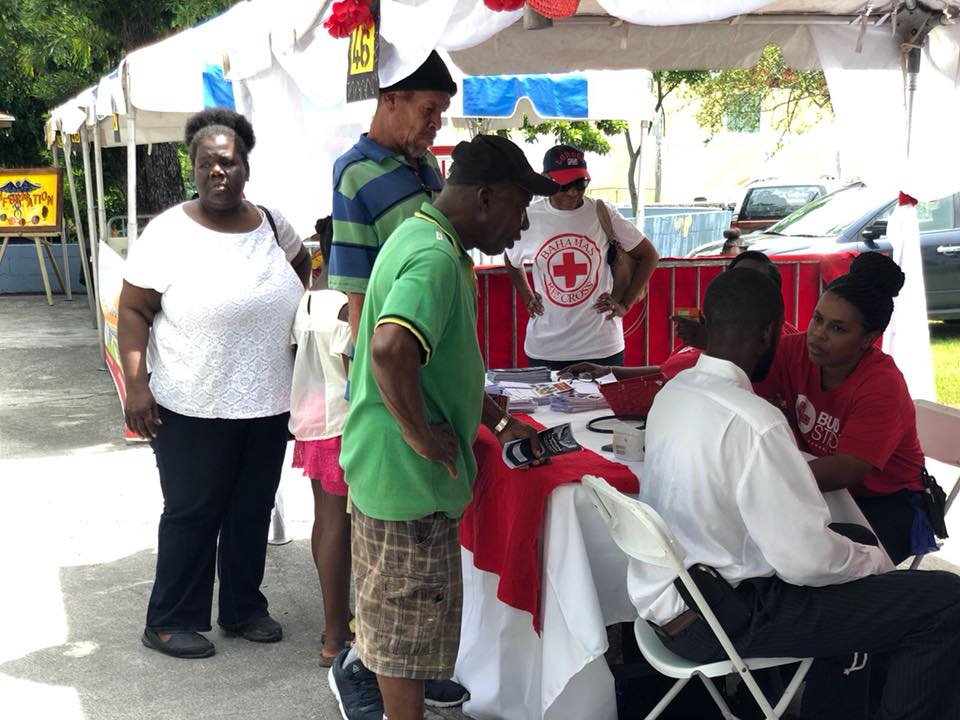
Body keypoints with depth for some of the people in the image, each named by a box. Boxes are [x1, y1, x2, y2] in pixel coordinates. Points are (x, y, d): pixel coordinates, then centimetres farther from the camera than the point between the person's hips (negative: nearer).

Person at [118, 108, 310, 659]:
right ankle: (171, 621, 21)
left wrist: (294, 313, 11)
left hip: (268, 405, 5)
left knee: (253, 511, 15)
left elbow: (301, 263, 25)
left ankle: (244, 608, 31)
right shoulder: (170, 232, -10)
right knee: (192, 514, 6)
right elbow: (134, 311, -9)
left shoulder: (272, 224, 3)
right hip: (193, 408, -5)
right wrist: (137, 383, -17)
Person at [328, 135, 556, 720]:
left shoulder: (420, 236, 11)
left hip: (388, 469, 11)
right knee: (412, 627, 6)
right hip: (408, 475, -11)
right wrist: (421, 433, -28)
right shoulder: (438, 259, -23)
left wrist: (497, 421, 19)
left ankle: (360, 671, 49)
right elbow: (391, 347, -42)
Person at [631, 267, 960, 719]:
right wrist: (871, 560, -3)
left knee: (858, 540, 27)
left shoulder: (673, 391, 0)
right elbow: (806, 560, -23)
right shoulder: (753, 423, -27)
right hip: (719, 619, -9)